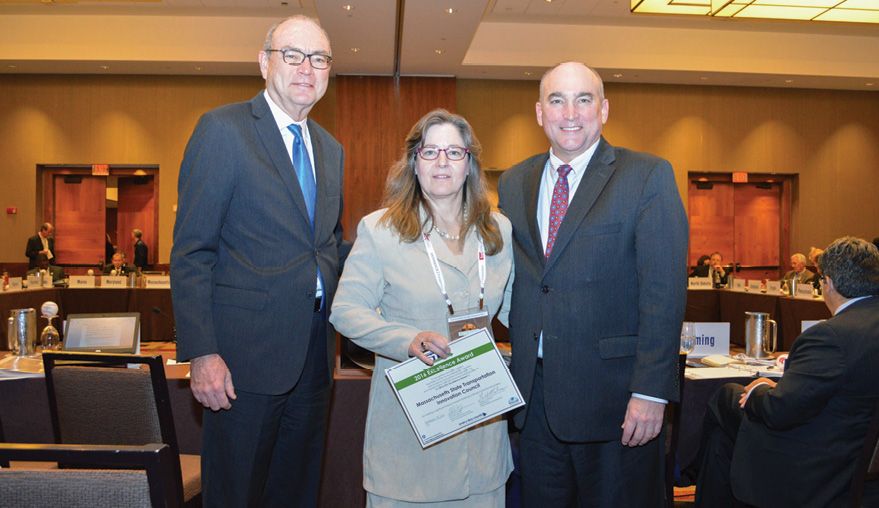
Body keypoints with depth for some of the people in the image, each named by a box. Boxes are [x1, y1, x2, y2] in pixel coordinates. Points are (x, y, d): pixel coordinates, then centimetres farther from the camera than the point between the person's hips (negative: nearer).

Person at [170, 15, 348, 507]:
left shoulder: (331, 149, 13)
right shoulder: (222, 129, -6)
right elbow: (191, 252, -10)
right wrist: (202, 353, -16)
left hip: (313, 355, 6)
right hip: (246, 355, -6)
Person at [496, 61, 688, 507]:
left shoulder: (648, 176, -5)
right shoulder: (513, 183, 9)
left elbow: (664, 291, -11)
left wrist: (651, 390, -16)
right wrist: (519, 362, 6)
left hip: (612, 393, -4)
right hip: (534, 393, 4)